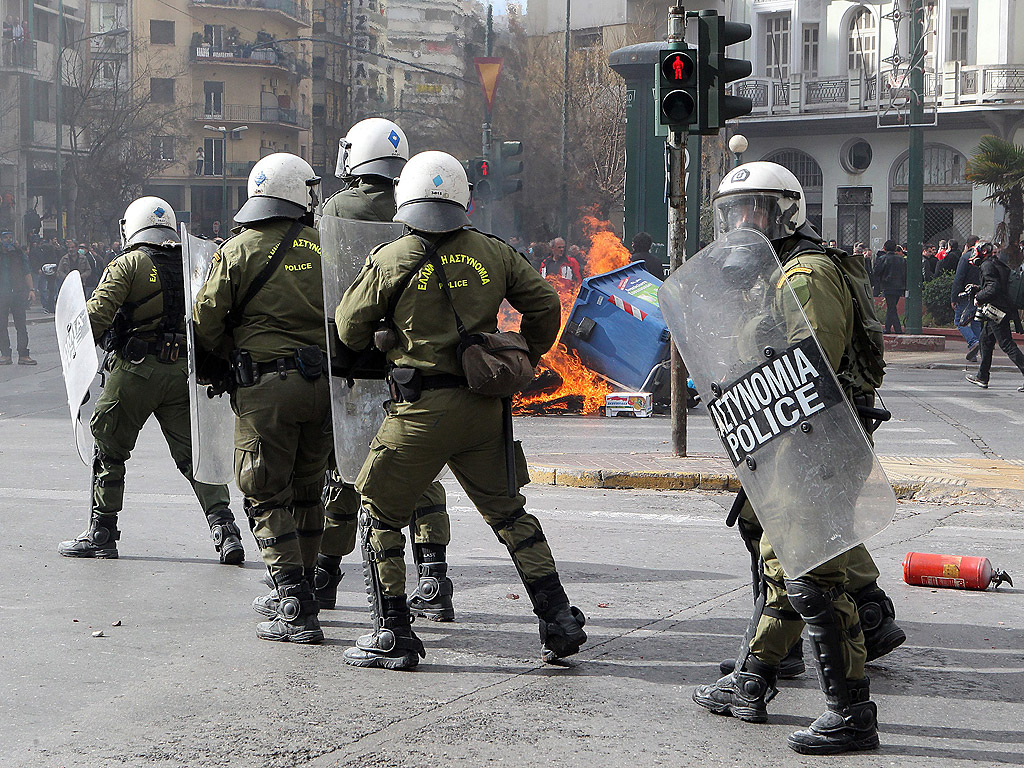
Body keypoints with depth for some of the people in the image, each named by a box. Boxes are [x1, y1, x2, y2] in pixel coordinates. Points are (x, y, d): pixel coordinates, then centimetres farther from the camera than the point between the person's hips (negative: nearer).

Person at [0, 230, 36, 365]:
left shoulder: (19, 253, 8)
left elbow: (27, 273, 10)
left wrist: (31, 289, 0)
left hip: (18, 293, 0)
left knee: (21, 325, -3)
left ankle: (23, 355, -2)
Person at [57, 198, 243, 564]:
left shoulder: (129, 264, -3)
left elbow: (98, 313, -11)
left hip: (135, 369, -4)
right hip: (184, 370, 4)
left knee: (110, 450, 10)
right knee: (192, 453, 6)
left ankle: (101, 532, 15)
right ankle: (223, 526, -8)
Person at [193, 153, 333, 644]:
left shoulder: (237, 252, -3)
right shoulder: (324, 247, 5)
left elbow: (207, 324, 1)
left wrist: (210, 372, 18)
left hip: (266, 387, -4)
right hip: (321, 382, 4)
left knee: (267, 499, 0)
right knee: (306, 494, 17)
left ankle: (296, 610, -8)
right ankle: (302, 588, 25)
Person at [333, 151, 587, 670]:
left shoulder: (391, 260, -5)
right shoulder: (493, 253, 5)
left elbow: (349, 328, 3)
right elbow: (545, 306, 11)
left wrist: (370, 357, 24)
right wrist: (521, 363, 25)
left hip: (421, 408, -4)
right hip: (485, 407, 4)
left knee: (380, 512, 9)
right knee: (506, 509, 18)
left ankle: (393, 635, 7)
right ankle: (559, 618, 16)